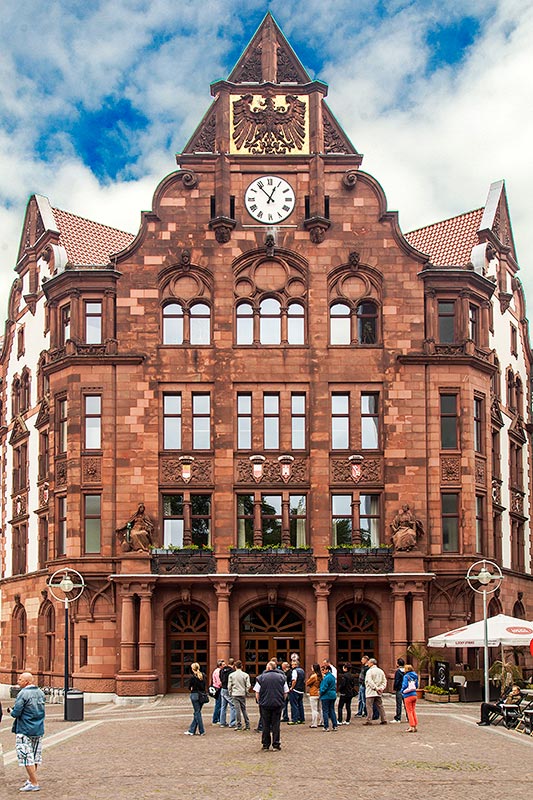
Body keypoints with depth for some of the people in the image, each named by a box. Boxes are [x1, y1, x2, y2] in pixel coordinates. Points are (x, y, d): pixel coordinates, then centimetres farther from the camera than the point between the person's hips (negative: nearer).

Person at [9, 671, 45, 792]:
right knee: (34, 756, 16)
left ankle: (34, 784, -4)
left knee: (27, 757, -3)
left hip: (25, 730, -8)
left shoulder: (23, 694, -16)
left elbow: (16, 713, -20)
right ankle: (31, 779, 27)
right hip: (39, 730, 8)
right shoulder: (40, 693, 7)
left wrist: (11, 711, 2)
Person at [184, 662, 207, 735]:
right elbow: (204, 686, 12)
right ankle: (191, 730, 17)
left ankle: (202, 731, -1)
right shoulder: (203, 676, 5)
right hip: (202, 695, 6)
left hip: (195, 695, -6)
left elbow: (190, 687, -5)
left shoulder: (192, 677, -11)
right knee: (196, 713, 12)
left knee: (197, 713, 0)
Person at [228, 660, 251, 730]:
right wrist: (246, 692, 12)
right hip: (243, 694, 2)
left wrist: (230, 693, 11)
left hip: (235, 694, -2)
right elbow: (248, 686, -3)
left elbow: (229, 686, -2)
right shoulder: (245, 675, -1)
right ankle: (247, 725, 10)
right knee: (244, 709, 11)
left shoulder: (231, 675, -2)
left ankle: (239, 725, -1)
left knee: (237, 709, -1)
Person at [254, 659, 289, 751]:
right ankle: (276, 745, 6)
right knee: (276, 724, 7)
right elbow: (285, 693, 4)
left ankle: (266, 745, 12)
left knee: (265, 725, 8)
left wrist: (259, 701, 11)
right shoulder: (281, 677, 3)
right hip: (278, 704, 1)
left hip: (265, 705, -1)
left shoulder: (261, 677, -1)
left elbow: (257, 693, -2)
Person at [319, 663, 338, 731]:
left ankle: (326, 727, -2)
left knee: (325, 711, -2)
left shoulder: (326, 678, -18)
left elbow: (324, 688, -19)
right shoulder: (332, 676, 10)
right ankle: (334, 726, 12)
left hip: (326, 696, -9)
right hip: (333, 695, 9)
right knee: (332, 711, 12)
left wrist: (321, 693, -3)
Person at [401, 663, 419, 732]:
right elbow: (416, 686, 12)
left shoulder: (406, 676, -11)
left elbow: (405, 685, -16)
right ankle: (415, 726, 15)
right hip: (414, 695, 6)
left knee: (409, 711, 1)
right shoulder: (415, 676, 7)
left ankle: (412, 726, -1)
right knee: (413, 711, 14)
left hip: (408, 696, -6)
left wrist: (402, 691, 2)